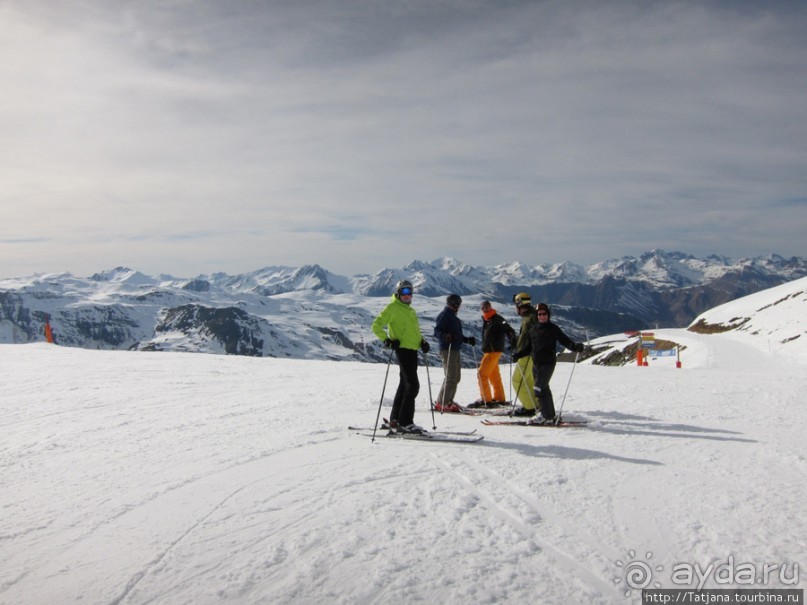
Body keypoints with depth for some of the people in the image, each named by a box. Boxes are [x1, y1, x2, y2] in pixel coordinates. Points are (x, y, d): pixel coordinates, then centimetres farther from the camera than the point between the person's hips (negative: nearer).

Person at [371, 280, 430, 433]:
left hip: (412, 350, 9)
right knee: (412, 385, -13)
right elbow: (376, 326, -9)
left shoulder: (410, 310, 22)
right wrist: (387, 340, -20)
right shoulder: (392, 308, -4)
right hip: (403, 350, -9)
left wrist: (422, 341, 13)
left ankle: (395, 420, 20)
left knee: (405, 385, 12)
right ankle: (405, 422, -10)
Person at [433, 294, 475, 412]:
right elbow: (437, 331, -19)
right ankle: (441, 403, -9)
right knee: (451, 377, -13)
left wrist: (468, 340, 26)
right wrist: (444, 336, -37)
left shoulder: (452, 317, 22)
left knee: (456, 377, 14)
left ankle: (448, 402, 22)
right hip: (448, 350, -10)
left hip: (455, 350, 10)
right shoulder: (445, 315, -8)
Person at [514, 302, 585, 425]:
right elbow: (528, 347, 21)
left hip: (548, 363, -6)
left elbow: (565, 340, -7)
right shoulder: (533, 329, 14)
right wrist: (518, 354, 11)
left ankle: (547, 416, -6)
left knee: (539, 389, -13)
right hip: (536, 364, 6)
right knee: (544, 389, 9)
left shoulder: (553, 329, -2)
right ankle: (550, 416, 16)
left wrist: (575, 346, -24)